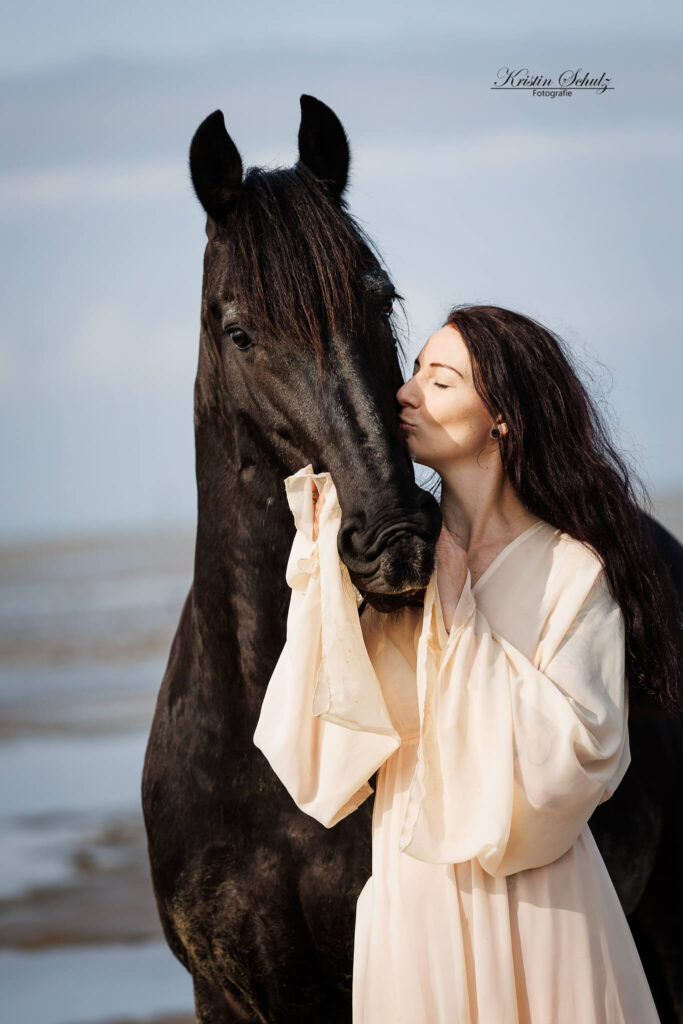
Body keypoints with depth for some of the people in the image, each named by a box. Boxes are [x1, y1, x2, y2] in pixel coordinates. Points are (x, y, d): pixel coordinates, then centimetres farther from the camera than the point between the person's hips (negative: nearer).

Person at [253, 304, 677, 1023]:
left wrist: (461, 621, -17)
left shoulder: (572, 571, -9)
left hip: (536, 909, -3)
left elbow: (578, 756, -20)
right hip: (411, 901, 3)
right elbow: (318, 759, -8)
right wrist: (322, 567, -13)